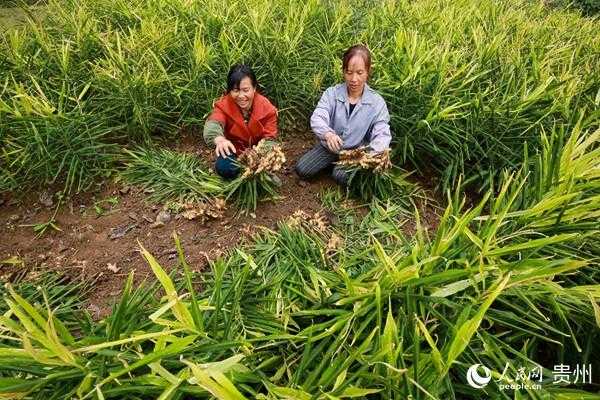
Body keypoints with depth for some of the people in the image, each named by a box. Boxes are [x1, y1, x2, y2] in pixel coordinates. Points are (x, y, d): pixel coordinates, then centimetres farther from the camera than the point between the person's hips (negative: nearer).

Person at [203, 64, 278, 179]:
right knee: (223, 168, -30)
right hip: (234, 151, -1)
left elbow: (269, 137, -16)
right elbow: (213, 123, -40)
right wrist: (219, 139, -66)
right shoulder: (223, 105, -19)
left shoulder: (267, 108, -16)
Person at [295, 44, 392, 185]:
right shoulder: (331, 93, -12)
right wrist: (328, 134, -49)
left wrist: (375, 154, -41)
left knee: (342, 176, -27)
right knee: (302, 169, -10)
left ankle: (340, 167, 9)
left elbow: (382, 135, -17)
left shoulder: (377, 102, -13)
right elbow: (317, 119, -25)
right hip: (329, 146, 2)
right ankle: (332, 162, 16)